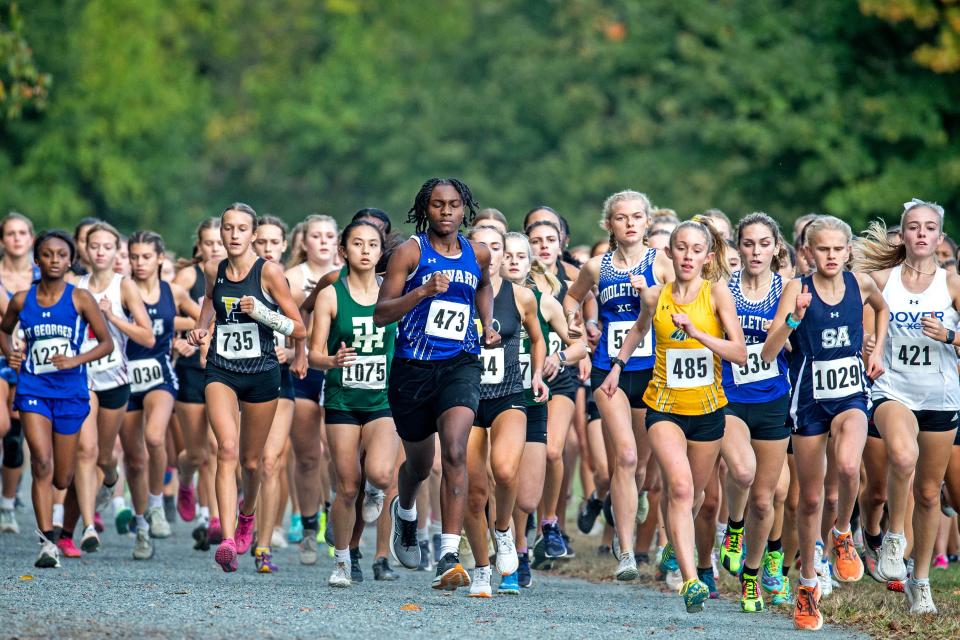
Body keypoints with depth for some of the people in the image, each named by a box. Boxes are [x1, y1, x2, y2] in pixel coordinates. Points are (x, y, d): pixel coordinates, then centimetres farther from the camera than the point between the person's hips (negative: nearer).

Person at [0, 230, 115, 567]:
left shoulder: (80, 299, -4)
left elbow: (107, 342, -1)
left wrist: (75, 361, -16)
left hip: (70, 391, 0)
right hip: (33, 389, 0)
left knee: (62, 479, 7)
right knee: (42, 463, -20)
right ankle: (48, 542, -20)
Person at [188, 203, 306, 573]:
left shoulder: (269, 272, -8)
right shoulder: (214, 272, 3)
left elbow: (299, 330, -7)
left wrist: (260, 311, -20)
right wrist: (201, 329, 12)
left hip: (262, 375, -1)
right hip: (221, 372, 1)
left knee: (253, 461, 12)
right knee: (227, 448, -21)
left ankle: (247, 514, 47)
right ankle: (228, 541, -30)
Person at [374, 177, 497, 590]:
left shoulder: (477, 254, 6)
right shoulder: (411, 252, -5)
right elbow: (381, 314, -9)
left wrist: (488, 324, 14)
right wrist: (423, 291, -22)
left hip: (461, 364, 1)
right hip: (414, 366, -1)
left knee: (455, 451, -22)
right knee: (419, 465, 15)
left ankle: (450, 556, -26)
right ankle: (404, 511, 53)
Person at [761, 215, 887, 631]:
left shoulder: (861, 284, -2)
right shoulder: (797, 289, -10)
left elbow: (882, 308, 24)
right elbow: (768, 354, -18)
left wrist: (877, 351, 12)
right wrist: (795, 316, -31)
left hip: (851, 396, 0)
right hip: (810, 398, 0)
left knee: (848, 465, -30)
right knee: (810, 498, 8)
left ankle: (842, 536, -1)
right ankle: (807, 584, 26)